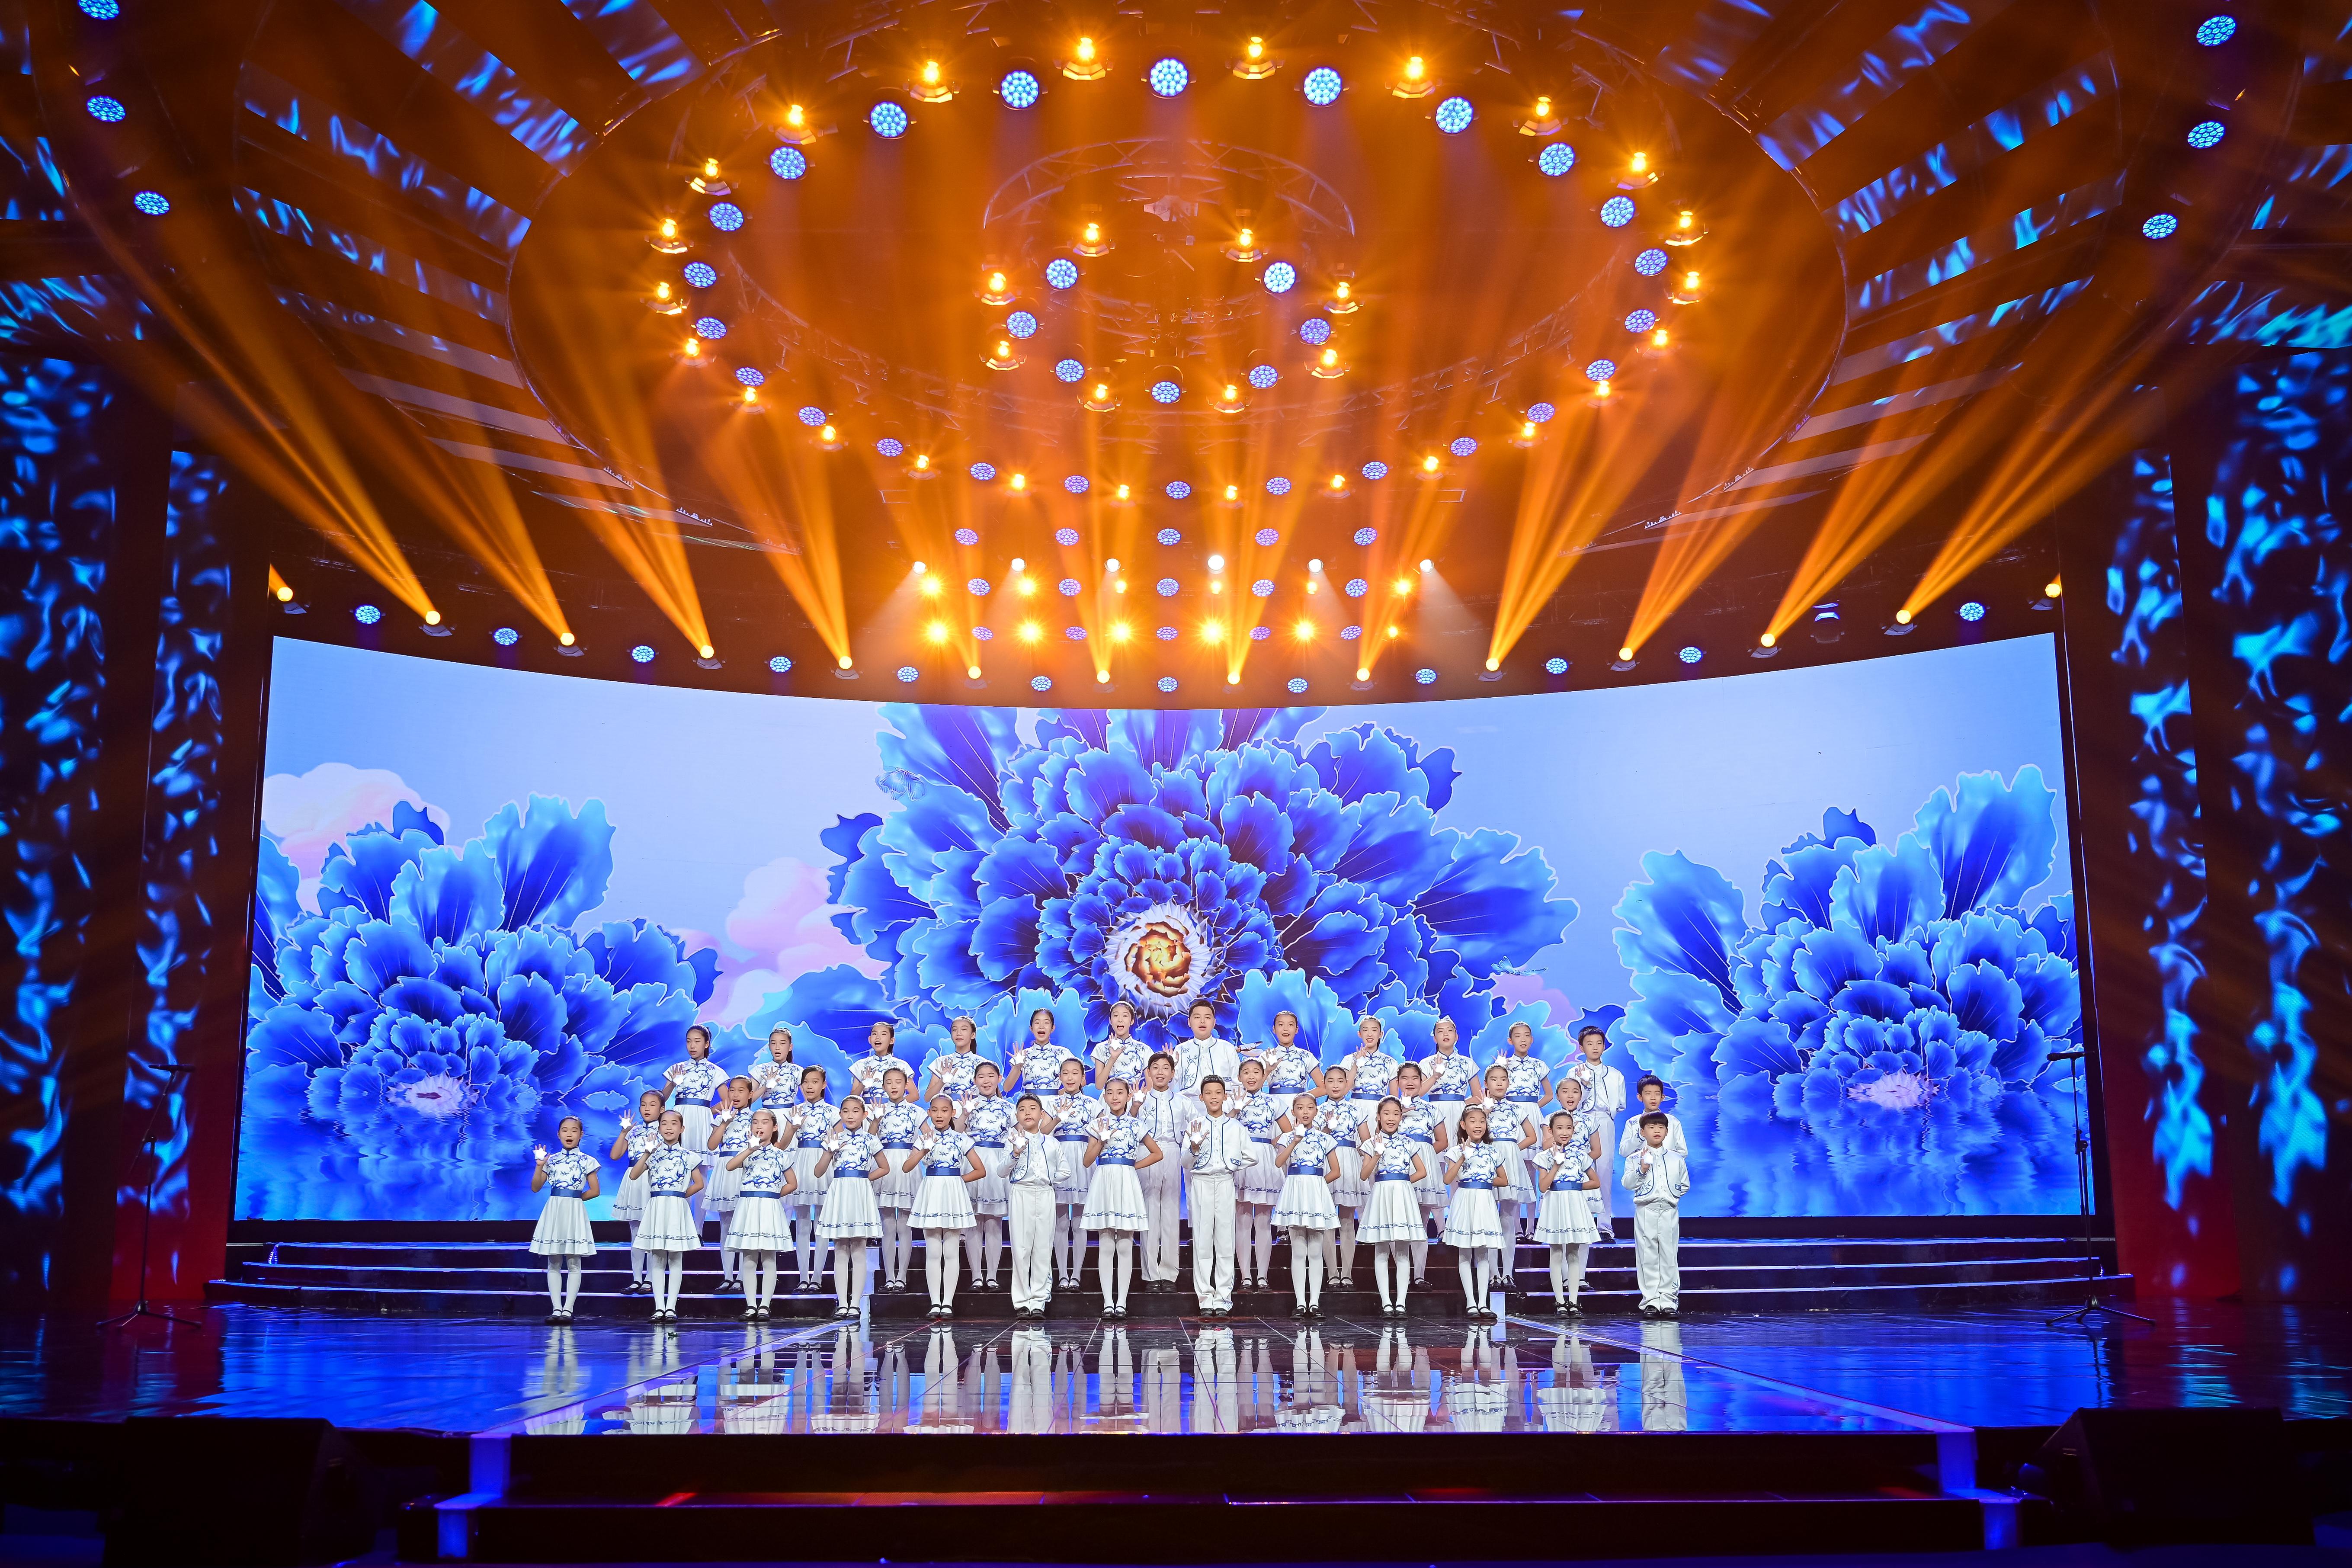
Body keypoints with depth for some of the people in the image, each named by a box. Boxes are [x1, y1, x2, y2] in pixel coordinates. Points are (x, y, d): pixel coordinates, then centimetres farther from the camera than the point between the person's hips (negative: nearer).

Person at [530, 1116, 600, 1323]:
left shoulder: (587, 1161, 3)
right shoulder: (551, 1160, 8)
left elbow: (595, 1191, 4)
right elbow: (536, 1188, 7)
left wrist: (576, 1198, -4)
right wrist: (539, 1165, -5)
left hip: (574, 1212, -2)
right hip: (553, 1212, 3)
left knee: (573, 1264, -1)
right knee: (554, 1264, 3)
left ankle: (568, 1309, 1)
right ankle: (556, 1308, 6)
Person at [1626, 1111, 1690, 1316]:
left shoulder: (1676, 1158, 11)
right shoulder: (1636, 1158, 3)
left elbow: (1684, 1184, 16)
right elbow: (1628, 1184, -6)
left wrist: (1673, 1194, 2)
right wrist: (1642, 1170, -18)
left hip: (1670, 1210, 2)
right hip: (1646, 1211, -2)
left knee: (1669, 1255, 1)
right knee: (1648, 1257, -1)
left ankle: (1668, 1301, 6)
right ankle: (1650, 1301, 4)